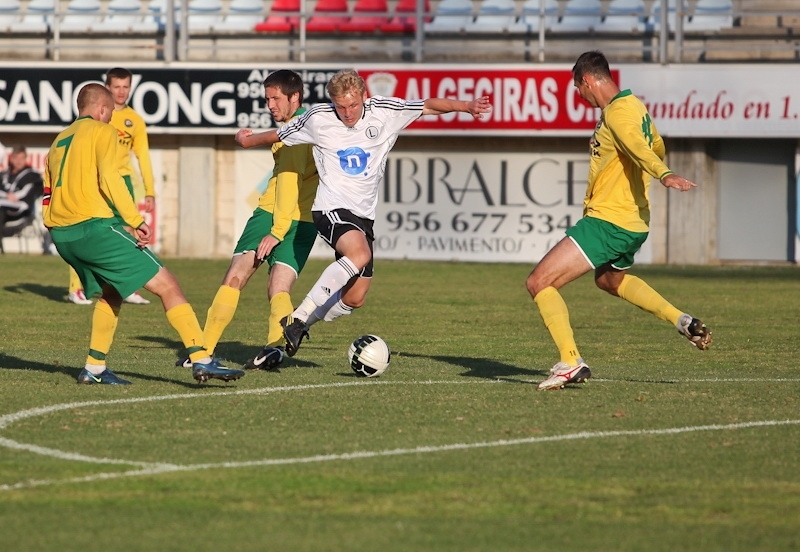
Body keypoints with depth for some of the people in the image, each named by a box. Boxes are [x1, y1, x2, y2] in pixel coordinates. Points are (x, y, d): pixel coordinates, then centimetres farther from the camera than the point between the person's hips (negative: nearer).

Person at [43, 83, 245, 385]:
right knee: (167, 286, -6)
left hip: (61, 235, 8)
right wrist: (136, 221, -15)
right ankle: (201, 359, -15)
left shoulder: (58, 141, 23)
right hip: (95, 225, -8)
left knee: (111, 292, 29)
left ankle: (94, 367, 19)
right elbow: (109, 178, -14)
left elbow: (48, 196, 23)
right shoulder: (102, 131, 1)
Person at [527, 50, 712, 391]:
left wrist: (664, 175, -54)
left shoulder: (617, 113, -17)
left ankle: (571, 364, -20)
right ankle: (682, 321, 31)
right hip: (634, 223, 11)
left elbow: (639, 147, -36)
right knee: (610, 280, 38)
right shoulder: (634, 106, 13)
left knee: (539, 283, -13)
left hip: (608, 222, -11)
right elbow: (658, 148, 29)